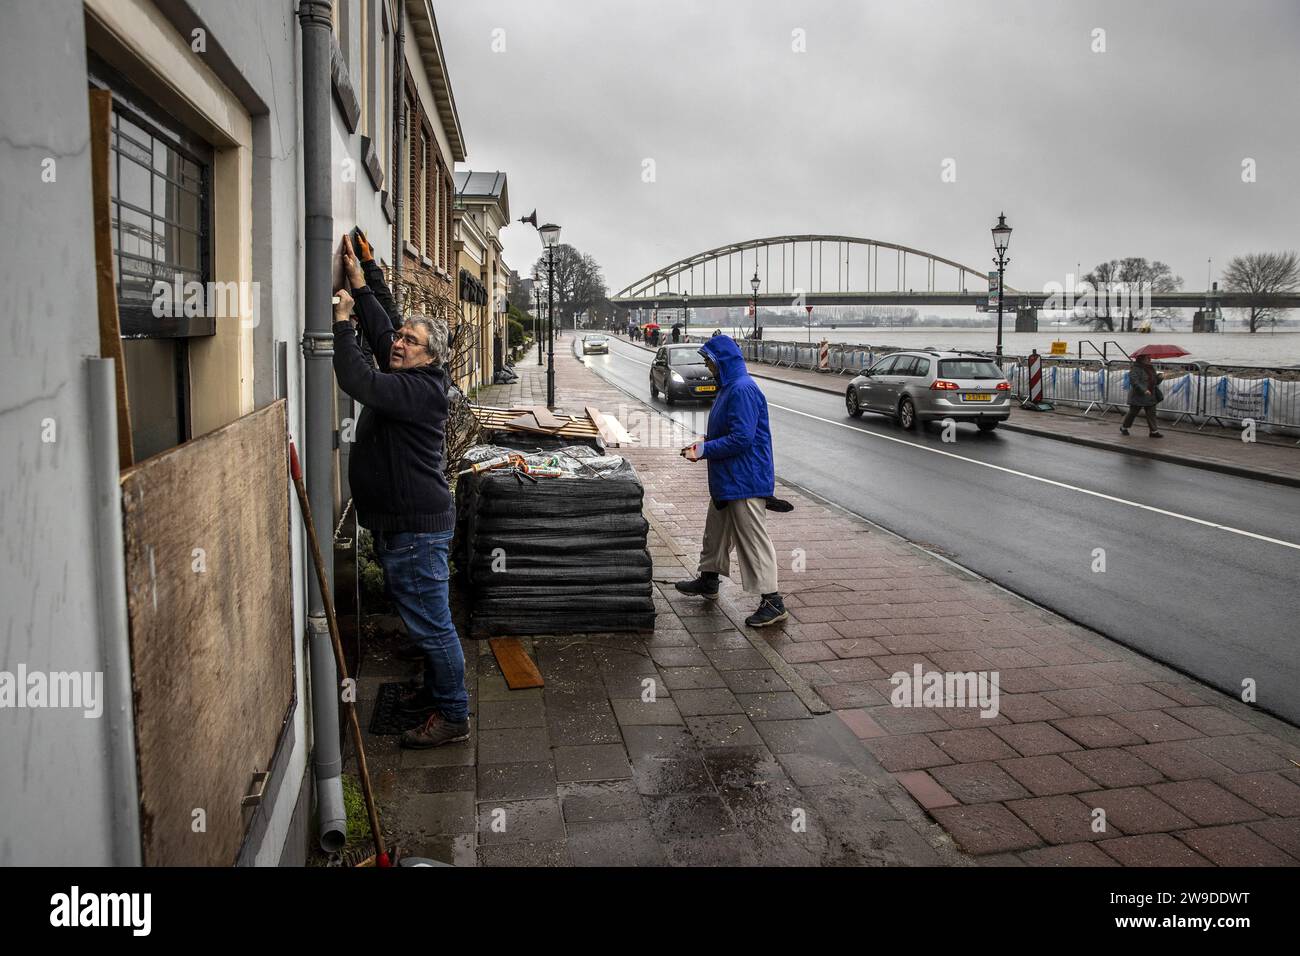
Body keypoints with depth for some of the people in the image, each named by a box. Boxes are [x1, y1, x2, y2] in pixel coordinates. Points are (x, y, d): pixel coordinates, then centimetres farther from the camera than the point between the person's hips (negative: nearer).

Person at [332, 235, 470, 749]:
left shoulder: (421, 388, -18)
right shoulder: (404, 379, 11)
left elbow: (359, 382, -29)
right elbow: (380, 330, 23)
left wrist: (342, 323, -18)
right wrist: (358, 284, 18)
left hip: (416, 529, -10)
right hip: (400, 526, 10)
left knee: (431, 624, -2)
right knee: (424, 620, 22)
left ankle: (452, 716, 9)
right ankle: (434, 691, 37)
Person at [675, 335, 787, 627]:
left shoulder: (743, 390, -22)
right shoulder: (729, 387, 11)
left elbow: (741, 439, -26)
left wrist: (704, 451, -19)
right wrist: (703, 443, 7)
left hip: (746, 480, -11)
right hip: (728, 479, 11)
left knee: (753, 538, -6)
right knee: (716, 529, 23)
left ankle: (773, 602, 1)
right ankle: (708, 581, 41)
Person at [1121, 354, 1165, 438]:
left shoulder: (1151, 368, 13)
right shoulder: (1136, 369, -14)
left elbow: (1155, 381, 21)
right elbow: (1134, 381, -24)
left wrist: (1159, 377, -1)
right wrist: (1143, 390, -32)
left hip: (1150, 396, 7)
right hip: (1138, 396, -7)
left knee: (1151, 413, 4)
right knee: (1133, 413, 5)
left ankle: (1154, 431, 5)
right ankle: (1123, 428, 23)